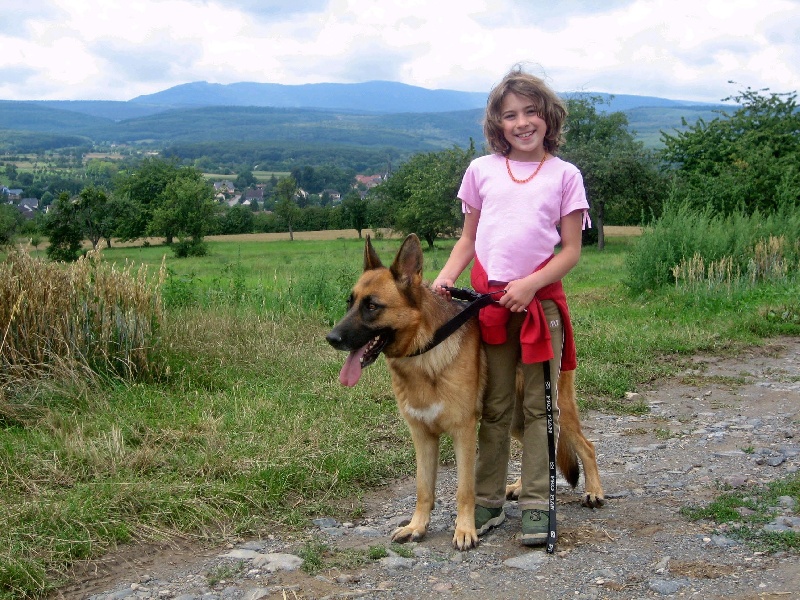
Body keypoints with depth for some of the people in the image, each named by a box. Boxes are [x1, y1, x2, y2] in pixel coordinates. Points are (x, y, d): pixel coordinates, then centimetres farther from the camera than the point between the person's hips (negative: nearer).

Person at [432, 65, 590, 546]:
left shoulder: (564, 175, 2)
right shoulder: (482, 170, 8)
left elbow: (571, 250, 0)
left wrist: (530, 285, -13)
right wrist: (448, 274, -4)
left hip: (541, 302, -2)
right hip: (487, 302, 2)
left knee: (539, 408, 3)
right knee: (493, 408, 9)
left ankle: (536, 505, 8)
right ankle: (488, 502, 16)